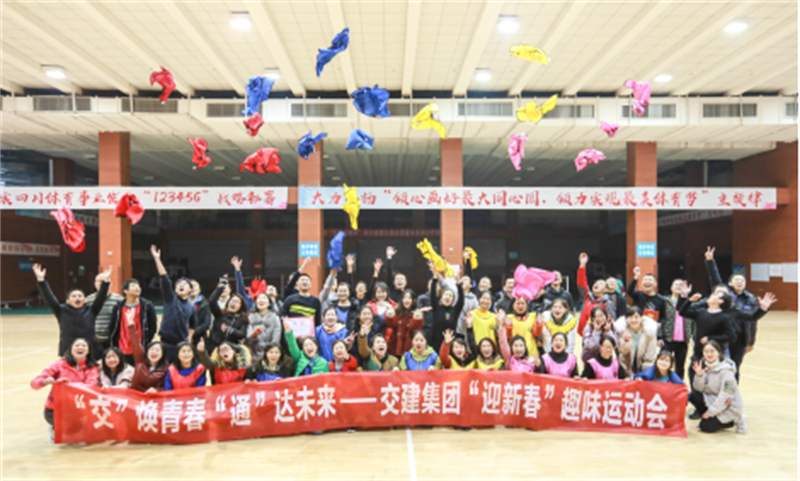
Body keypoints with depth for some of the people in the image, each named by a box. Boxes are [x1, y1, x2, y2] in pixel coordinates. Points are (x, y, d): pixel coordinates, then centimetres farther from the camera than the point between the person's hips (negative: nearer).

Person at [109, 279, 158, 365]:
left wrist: (145, 344, -4)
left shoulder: (147, 306, 2)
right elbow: (113, 328, 10)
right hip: (122, 352, 2)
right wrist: (114, 348, 5)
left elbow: (153, 326, 2)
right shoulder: (118, 308, 7)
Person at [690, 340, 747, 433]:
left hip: (729, 407, -6)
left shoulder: (725, 370, -23)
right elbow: (699, 389, -4)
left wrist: (710, 412, -18)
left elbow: (726, 396, -23)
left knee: (705, 427, -13)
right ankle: (708, 419, 3)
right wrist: (699, 376, -24)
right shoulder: (705, 366, -3)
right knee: (693, 395, -18)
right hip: (712, 399, 6)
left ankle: (736, 420, 5)